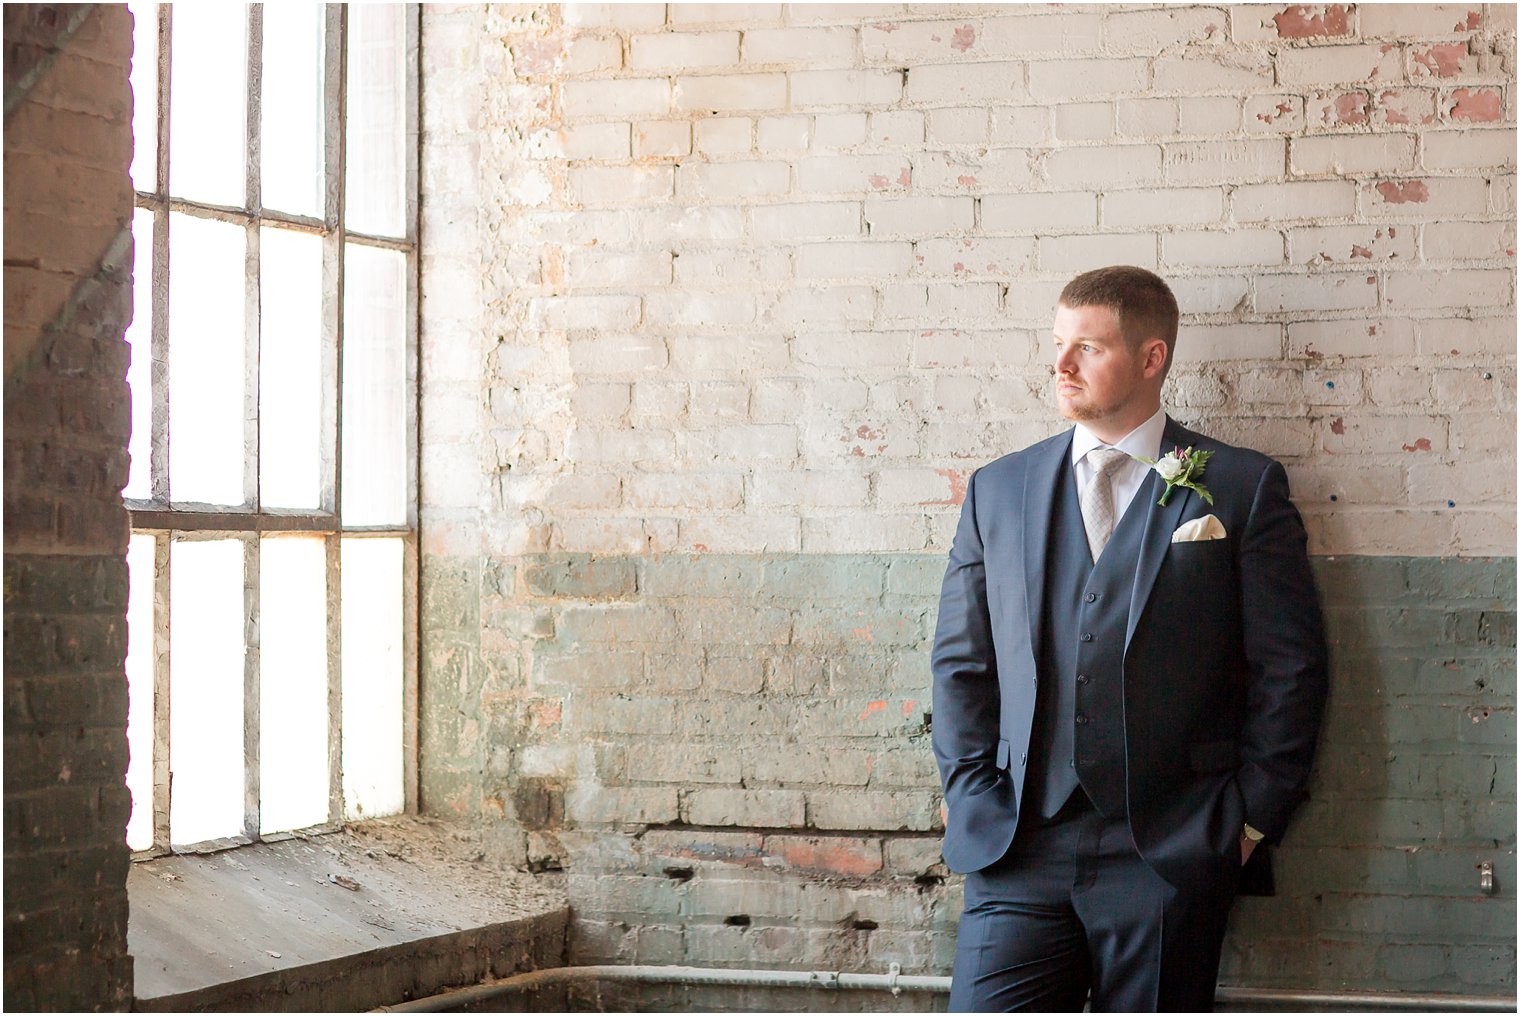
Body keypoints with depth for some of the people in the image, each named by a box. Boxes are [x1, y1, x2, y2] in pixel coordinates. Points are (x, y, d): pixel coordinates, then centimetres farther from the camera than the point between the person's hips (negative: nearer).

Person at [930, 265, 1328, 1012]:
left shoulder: (1243, 488, 4)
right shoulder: (996, 490, 13)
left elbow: (1289, 666, 3)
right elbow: (959, 662, 14)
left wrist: (1251, 817, 0)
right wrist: (976, 803, 4)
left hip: (1170, 858, -2)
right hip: (1017, 854, 2)